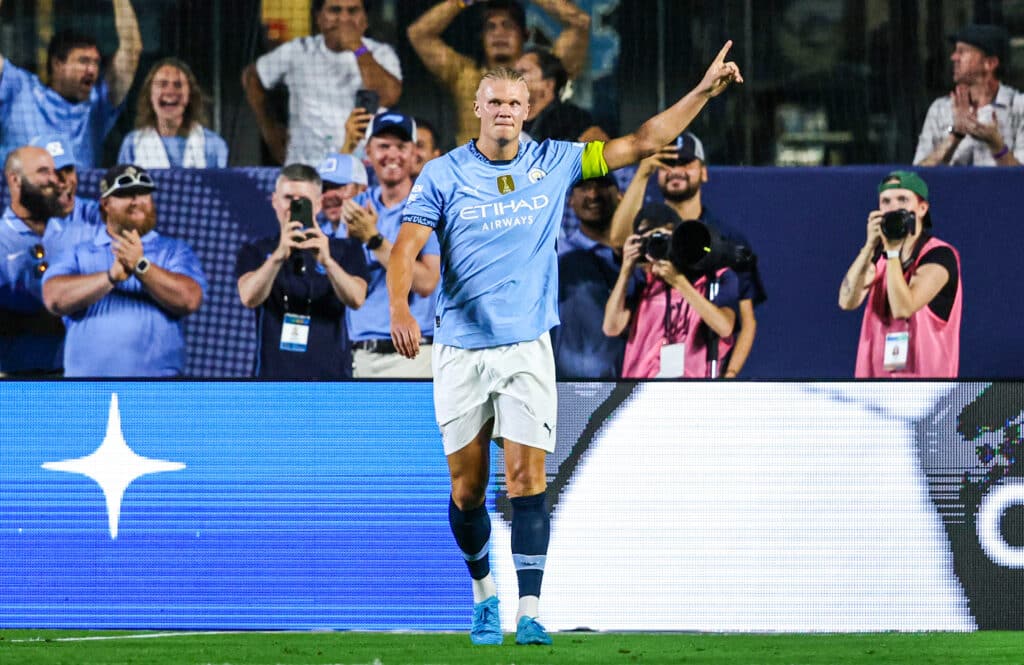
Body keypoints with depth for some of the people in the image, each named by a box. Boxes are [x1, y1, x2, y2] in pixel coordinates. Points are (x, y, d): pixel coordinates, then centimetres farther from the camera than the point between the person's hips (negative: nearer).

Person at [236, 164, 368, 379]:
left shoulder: (345, 250, 10)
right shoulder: (256, 252, 11)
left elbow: (356, 299, -9)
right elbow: (249, 298, -10)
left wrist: (326, 261, -28)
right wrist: (279, 256, -28)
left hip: (330, 376, 0)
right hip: (273, 374, 0)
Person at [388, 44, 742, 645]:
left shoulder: (552, 163, 4)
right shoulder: (444, 175, -2)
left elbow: (641, 144, 7)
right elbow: (408, 245, -9)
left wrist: (704, 91, 0)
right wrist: (400, 308, -28)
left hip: (527, 348, 0)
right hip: (461, 349, 0)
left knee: (528, 481, -10)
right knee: (468, 488, 5)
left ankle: (529, 614, -12)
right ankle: (485, 597, 27)